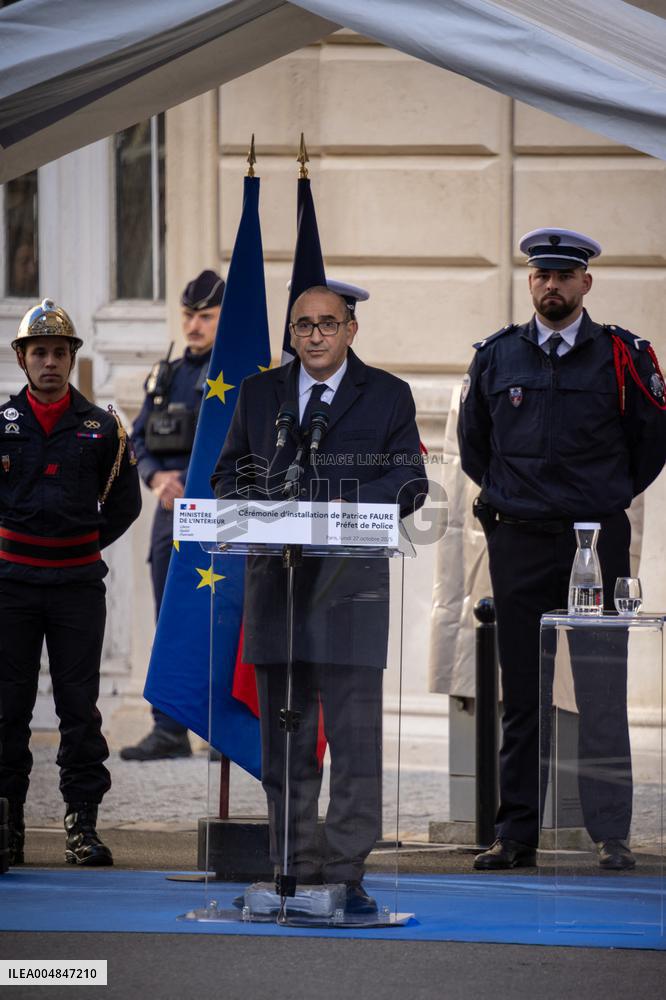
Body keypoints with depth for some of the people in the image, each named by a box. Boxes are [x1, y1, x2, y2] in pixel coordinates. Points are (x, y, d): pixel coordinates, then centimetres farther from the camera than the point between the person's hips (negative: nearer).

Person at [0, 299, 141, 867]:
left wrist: (85, 543, 10)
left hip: (78, 583, 0)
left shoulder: (103, 429, 5)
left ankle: (83, 821, 5)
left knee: (80, 707, 1)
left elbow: (124, 504, 14)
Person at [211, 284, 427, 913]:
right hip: (276, 580, 3)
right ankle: (295, 869, 11)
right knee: (284, 738, 5)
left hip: (353, 584, -3)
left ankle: (346, 872, -5)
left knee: (356, 737, -8)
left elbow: (410, 482, 4)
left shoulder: (387, 396, 7)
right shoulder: (258, 394, 15)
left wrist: (351, 508, -14)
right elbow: (229, 473, 16)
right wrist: (257, 506, -6)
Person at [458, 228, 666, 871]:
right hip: (518, 545, 2)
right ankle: (516, 836, 8)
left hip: (597, 539, -2)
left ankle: (610, 835, -2)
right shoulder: (495, 358, 6)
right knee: (521, 693, 5)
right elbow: (472, 443, 20)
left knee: (601, 691, -4)